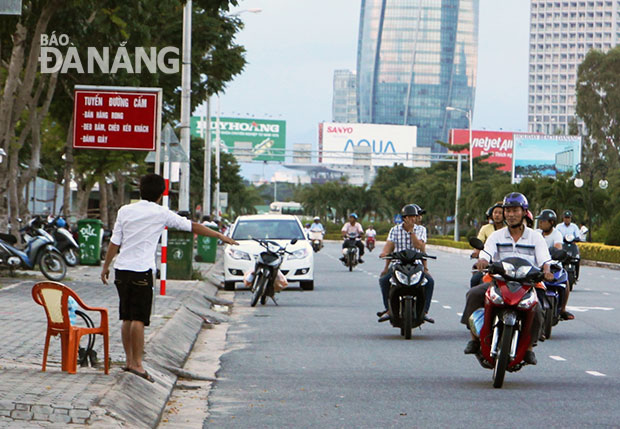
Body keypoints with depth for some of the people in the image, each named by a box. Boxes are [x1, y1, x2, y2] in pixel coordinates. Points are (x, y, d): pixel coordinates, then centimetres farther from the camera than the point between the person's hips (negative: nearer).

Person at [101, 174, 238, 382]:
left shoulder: (125, 211, 7)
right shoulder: (161, 214, -2)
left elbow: (115, 242, 7)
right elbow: (192, 226, 5)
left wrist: (106, 266, 16)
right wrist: (219, 235, 13)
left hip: (122, 269, 5)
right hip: (141, 271, -5)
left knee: (127, 318, 12)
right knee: (139, 319, -4)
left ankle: (129, 361, 17)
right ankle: (137, 364, -6)